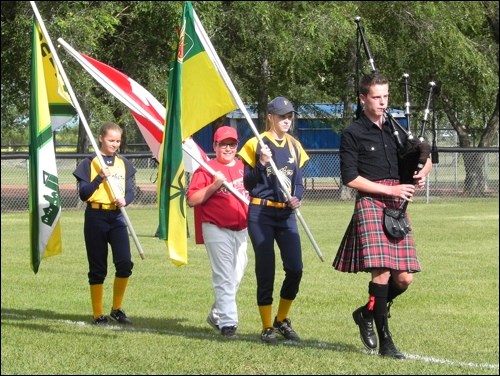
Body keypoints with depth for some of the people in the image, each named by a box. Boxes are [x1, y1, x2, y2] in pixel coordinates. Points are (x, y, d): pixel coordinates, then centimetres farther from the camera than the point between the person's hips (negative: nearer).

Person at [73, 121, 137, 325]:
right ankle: (98, 314, 9)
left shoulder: (123, 163, 11)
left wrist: (125, 199, -12)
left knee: (125, 263, -10)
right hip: (96, 217, -3)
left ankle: (117, 309, 8)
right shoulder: (90, 163, -1)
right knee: (98, 268, 1)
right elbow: (83, 193, -7)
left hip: (117, 217, 3)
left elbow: (131, 191, 11)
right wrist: (99, 178, -22)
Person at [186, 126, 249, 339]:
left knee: (236, 277, 12)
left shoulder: (243, 167, 12)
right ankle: (228, 323, -10)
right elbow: (192, 199, -11)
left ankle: (217, 315, 29)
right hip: (217, 230, -6)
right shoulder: (207, 169, -5)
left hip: (241, 230, 6)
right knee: (224, 278, -10)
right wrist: (214, 186, -22)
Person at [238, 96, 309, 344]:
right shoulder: (256, 145, -4)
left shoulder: (294, 146, 10)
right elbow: (248, 184, -4)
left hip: (286, 215, 4)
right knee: (265, 272, -2)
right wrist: (262, 163, -20)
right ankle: (267, 327, 8)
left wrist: (296, 198, -6)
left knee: (295, 269, -4)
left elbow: (298, 182, 14)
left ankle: (282, 320, 16)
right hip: (261, 214, -4)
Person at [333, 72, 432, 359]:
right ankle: (385, 341, -6)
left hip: (397, 207, 5)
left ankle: (367, 313, 27)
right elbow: (350, 178, -7)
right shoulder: (353, 135, -2)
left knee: (404, 278, 1)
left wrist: (423, 172, -1)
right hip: (370, 204, -5)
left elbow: (426, 159, 23)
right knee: (382, 271, -14)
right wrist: (391, 190, -12)